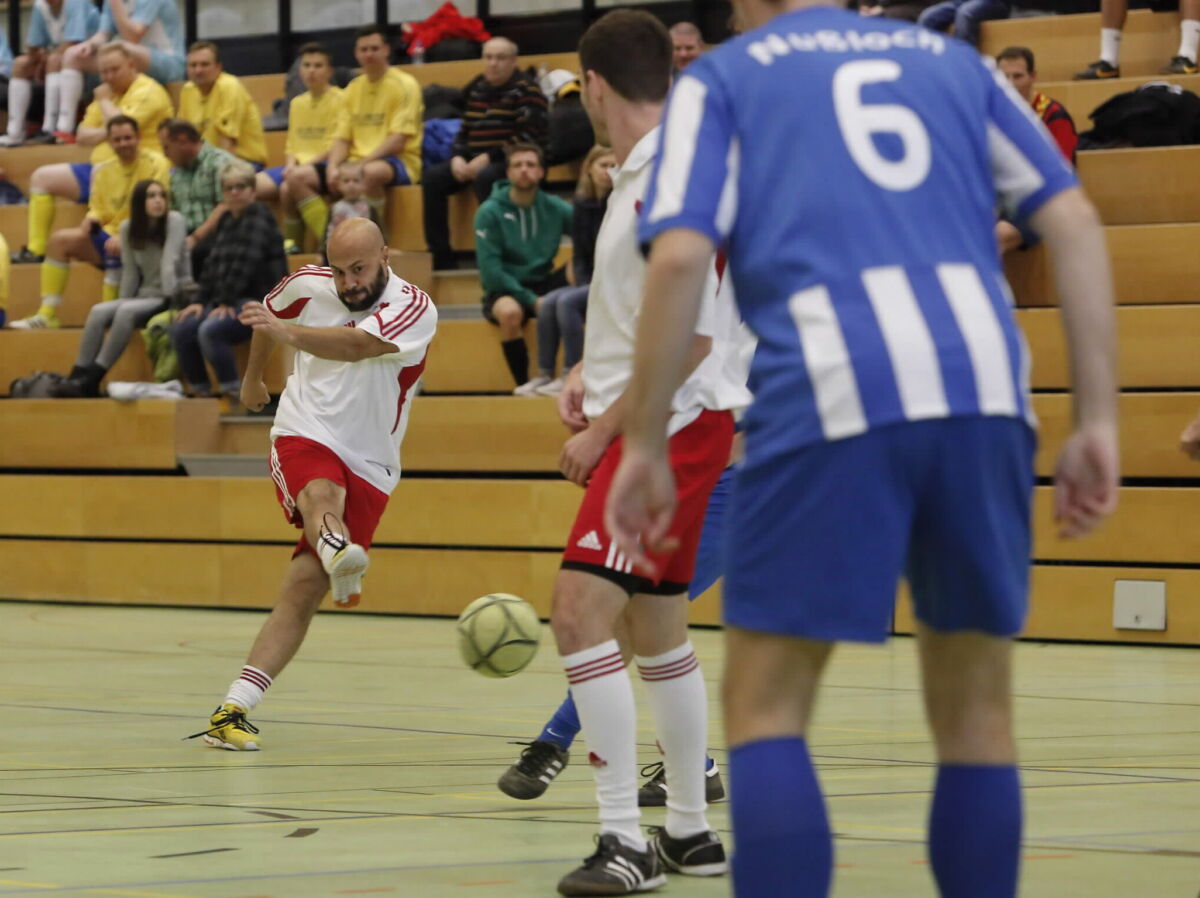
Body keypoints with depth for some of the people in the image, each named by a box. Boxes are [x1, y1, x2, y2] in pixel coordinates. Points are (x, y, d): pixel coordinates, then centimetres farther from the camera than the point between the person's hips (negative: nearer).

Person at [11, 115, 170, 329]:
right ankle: (47, 313, -12)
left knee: (116, 250, -38)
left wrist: (124, 236, -27)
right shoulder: (105, 170, 12)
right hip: (111, 235, 7)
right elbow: (98, 210, 17)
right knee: (59, 239, -6)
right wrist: (87, 225, -8)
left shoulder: (155, 163, -8)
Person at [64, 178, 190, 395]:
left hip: (172, 297, -5)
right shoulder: (128, 228, 5)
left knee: (126, 312, -31)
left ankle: (92, 380, -30)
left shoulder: (174, 221, -10)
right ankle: (77, 377, -23)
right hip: (145, 296, 5)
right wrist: (121, 303, -5)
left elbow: (170, 263, -18)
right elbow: (130, 272, 4)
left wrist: (169, 301, -24)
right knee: (99, 312, -20)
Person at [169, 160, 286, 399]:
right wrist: (201, 301, 3)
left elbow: (244, 265, -17)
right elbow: (212, 265, 15)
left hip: (259, 300, -8)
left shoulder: (259, 219, -8)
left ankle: (232, 395, -25)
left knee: (210, 330, -31)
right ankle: (200, 392, -4)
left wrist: (226, 302, -20)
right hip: (227, 301, 8)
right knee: (180, 329, -10)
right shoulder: (226, 221, 17)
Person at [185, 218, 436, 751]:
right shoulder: (307, 286, 2)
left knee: (303, 589, -12)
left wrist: (287, 333, -45)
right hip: (303, 436, 1)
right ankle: (338, 553, -72)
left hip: (368, 464, -1)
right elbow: (267, 317, 27)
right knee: (322, 494, -37)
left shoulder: (414, 308, -9)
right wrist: (252, 378, 41)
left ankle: (232, 711, -11)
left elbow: (356, 346, -29)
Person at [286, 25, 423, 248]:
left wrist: (361, 163, -21)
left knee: (371, 172, -43)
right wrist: (332, 168, -9)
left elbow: (398, 140, -13)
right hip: (355, 161, 7)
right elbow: (342, 138, 11)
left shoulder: (404, 85, -4)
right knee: (297, 177, -11)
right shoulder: (353, 89, 15)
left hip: (400, 162, -7)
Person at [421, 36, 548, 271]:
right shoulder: (476, 90, 16)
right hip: (474, 161, 7)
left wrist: (487, 158, -20)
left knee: (485, 177, -37)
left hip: (514, 161, -7)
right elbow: (464, 132, 21)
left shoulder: (525, 91, -5)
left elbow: (528, 137, -15)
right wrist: (458, 158, -2)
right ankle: (440, 258, -13)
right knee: (432, 178, -12)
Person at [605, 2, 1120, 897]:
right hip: (984, 387, 3)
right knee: (975, 710, 14)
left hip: (828, 395, -3)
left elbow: (680, 257, 1)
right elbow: (1076, 224, 14)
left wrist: (645, 446, 6)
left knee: (764, 707, 6)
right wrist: (1098, 422, 12)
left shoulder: (723, 77, 16)